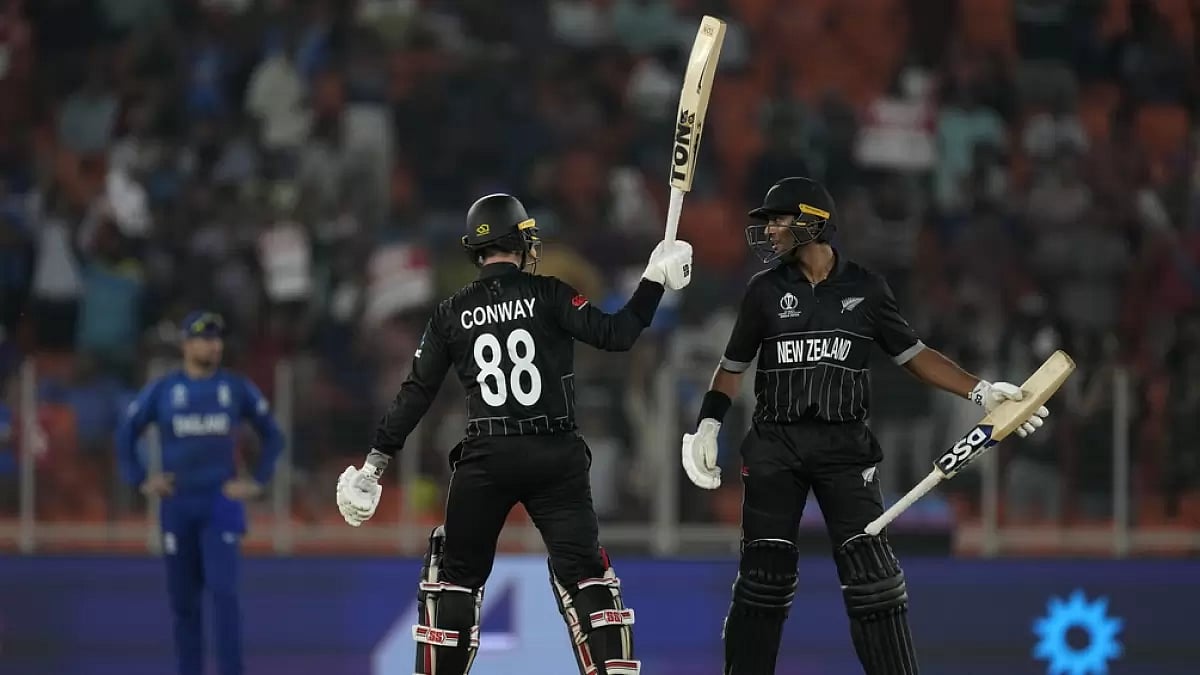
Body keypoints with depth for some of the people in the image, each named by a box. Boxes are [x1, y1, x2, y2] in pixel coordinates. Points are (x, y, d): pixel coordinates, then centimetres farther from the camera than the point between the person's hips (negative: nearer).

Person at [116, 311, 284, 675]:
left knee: (223, 590, -14)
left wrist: (258, 481, 2)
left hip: (222, 504, -1)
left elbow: (273, 435, 11)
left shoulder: (237, 388, 3)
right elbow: (126, 434, 12)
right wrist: (140, 480, 3)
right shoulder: (163, 389, 3)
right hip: (176, 505, 1)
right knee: (183, 598, 5)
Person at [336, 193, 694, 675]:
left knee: (455, 577, 13)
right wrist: (655, 280, -2)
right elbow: (613, 335, -10)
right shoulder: (548, 295, -1)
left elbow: (416, 394, 6)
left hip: (485, 461, 1)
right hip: (555, 456, -1)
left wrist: (376, 463, 10)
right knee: (584, 572, 1)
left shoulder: (451, 314, 6)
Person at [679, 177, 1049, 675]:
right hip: (773, 447, 1)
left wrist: (980, 392, -2)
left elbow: (913, 354, 7)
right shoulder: (765, 291, 5)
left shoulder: (865, 289, 3)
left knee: (870, 574, -9)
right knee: (764, 574, -1)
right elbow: (733, 366, 12)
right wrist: (707, 427, 0)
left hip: (844, 447, -1)